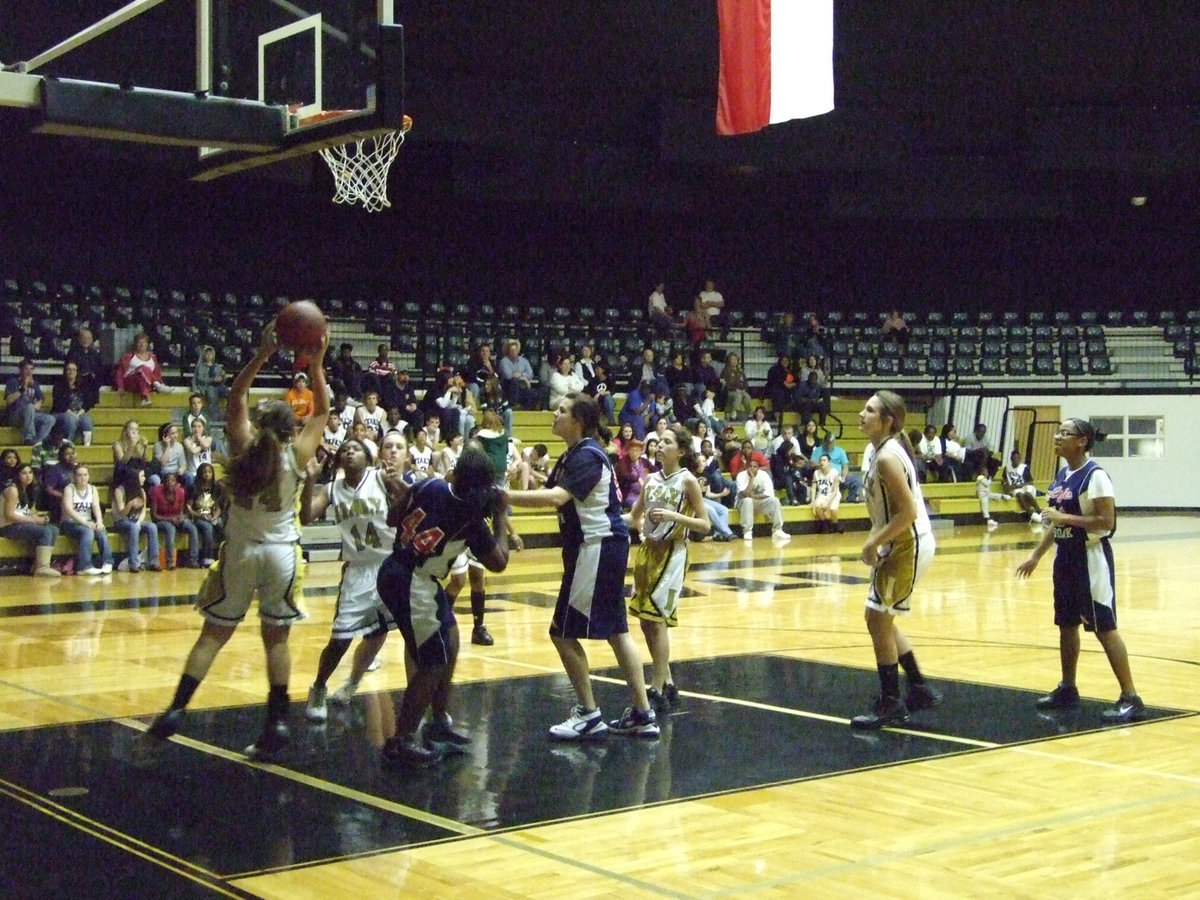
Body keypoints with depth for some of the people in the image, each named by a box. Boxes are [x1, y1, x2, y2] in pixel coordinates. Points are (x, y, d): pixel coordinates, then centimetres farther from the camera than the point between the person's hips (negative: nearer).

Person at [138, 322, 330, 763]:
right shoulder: (297, 456, -7)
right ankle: (276, 725, 5)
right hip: (281, 553, -1)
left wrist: (262, 355, -2)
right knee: (276, 639, 7)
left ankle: (175, 712, -4)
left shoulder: (243, 448, -4)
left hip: (240, 551, 1)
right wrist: (316, 364, 4)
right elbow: (322, 412, 6)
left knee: (213, 635, 7)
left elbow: (236, 399, 6)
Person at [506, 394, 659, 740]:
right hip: (593, 546, 10)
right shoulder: (570, 456, 15)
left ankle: (588, 714, 3)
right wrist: (508, 496, -3)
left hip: (598, 547, -10)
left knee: (564, 632, -5)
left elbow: (557, 497, -30)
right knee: (616, 630, 12)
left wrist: (504, 496, -32)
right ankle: (642, 714, 17)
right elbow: (547, 493, 13)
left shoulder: (587, 456, -17)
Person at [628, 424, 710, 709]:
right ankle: (667, 683, 21)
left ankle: (657, 689, -5)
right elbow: (635, 517, 22)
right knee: (644, 620, 8)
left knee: (657, 619, -11)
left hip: (672, 553, -7)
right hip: (648, 550, 7)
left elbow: (705, 525, -11)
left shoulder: (687, 481, -8)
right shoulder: (651, 480, 9)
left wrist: (673, 516, -21)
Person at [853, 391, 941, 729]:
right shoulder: (886, 450, 10)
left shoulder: (888, 456, -20)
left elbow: (908, 512, -24)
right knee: (882, 620, 17)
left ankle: (890, 703, 5)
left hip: (908, 546, -10)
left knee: (878, 619, -4)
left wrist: (875, 542, -19)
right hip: (901, 544, 10)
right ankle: (920, 689, 26)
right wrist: (877, 540, 11)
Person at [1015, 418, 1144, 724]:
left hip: (1090, 558, -9)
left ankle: (1130, 698, -2)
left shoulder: (1095, 476, -16)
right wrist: (1036, 556, 18)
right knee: (1066, 623, 15)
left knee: (1103, 627, -7)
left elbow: (1107, 521, -21)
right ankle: (1067, 689, 27)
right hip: (1065, 557, 9)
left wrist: (1066, 517, -23)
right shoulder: (1062, 475, 11)